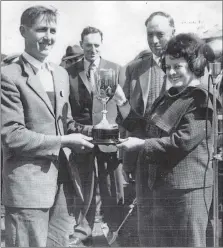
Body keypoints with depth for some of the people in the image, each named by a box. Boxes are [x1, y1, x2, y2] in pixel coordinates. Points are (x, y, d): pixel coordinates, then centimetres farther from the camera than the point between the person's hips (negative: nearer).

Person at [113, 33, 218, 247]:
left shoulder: (201, 99, -13)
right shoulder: (167, 97, 14)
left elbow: (183, 140, -22)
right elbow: (145, 127, 19)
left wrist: (141, 144, -17)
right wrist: (122, 103, 8)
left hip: (183, 187, -9)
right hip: (154, 183, 9)